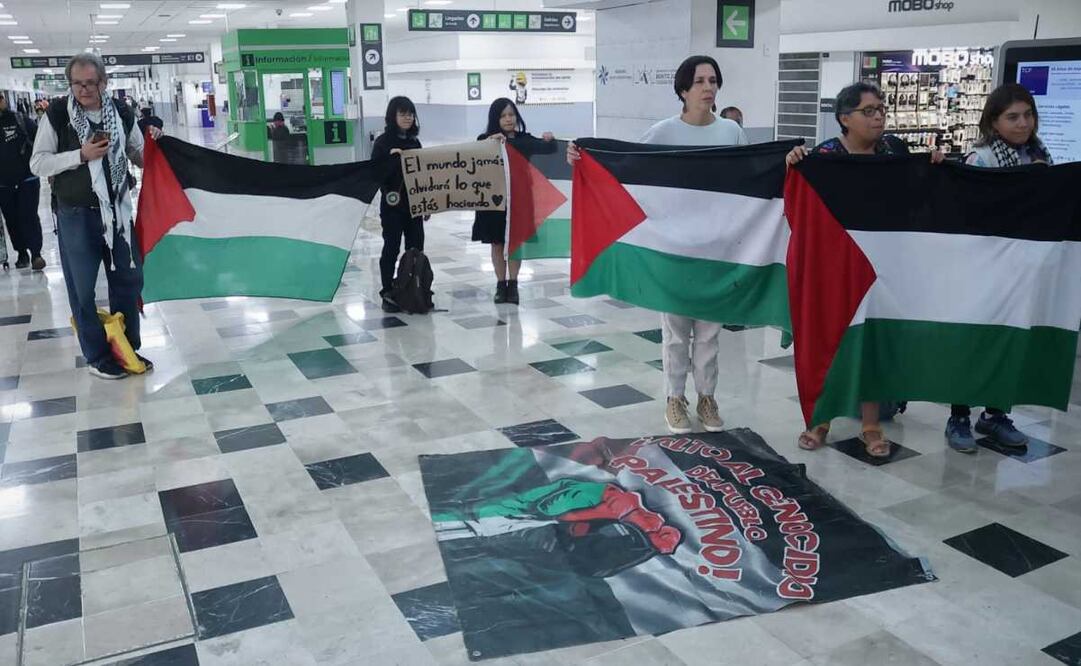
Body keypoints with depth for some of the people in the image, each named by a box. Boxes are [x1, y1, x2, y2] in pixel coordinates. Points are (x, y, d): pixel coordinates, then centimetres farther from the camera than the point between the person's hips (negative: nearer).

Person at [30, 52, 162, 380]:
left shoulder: (122, 113, 1)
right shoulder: (57, 113, -8)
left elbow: (139, 156, 14)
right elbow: (37, 163, -8)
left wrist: (153, 143, -8)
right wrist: (81, 155, -21)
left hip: (117, 210, 4)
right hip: (76, 215, -3)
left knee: (128, 279, 11)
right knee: (83, 288, 4)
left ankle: (128, 349, 27)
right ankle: (97, 357, 18)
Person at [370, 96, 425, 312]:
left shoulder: (414, 142, 11)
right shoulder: (383, 142, -5)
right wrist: (391, 158, -26)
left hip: (413, 203, 5)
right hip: (392, 204, -5)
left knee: (416, 249, 5)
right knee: (391, 248, 0)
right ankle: (387, 294, 7)